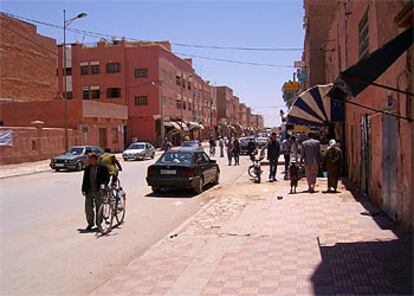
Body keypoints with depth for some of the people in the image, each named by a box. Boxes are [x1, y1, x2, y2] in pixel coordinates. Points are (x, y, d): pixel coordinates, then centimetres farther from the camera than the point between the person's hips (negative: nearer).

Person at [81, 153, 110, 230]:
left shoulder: (102, 167, -5)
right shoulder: (87, 168, 8)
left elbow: (107, 177, -1)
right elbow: (85, 179, 11)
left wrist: (104, 185, -15)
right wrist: (83, 189, 6)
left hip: (98, 191, -4)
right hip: (89, 191, 4)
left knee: (99, 209, 5)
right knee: (88, 208, 4)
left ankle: (99, 224, 19)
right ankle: (90, 223, 21)